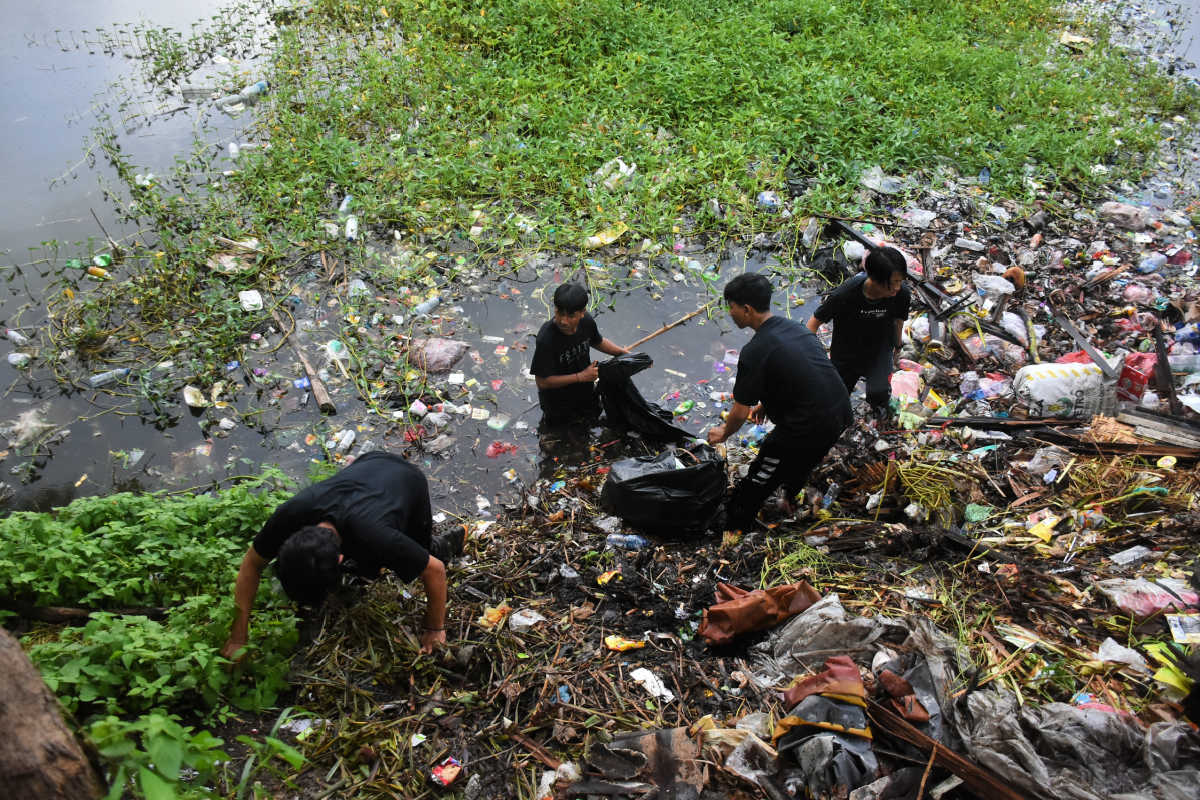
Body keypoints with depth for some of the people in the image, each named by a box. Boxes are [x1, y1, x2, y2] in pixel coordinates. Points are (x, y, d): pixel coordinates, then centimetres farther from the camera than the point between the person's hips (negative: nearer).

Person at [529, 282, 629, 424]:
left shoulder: (586, 322, -19)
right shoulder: (546, 339, -37)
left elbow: (597, 342, 6)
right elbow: (542, 381, -31)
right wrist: (581, 376, -29)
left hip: (585, 392, 5)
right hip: (557, 403, -5)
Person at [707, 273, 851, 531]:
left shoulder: (755, 351, -16)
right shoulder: (795, 327, 9)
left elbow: (740, 412, -8)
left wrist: (723, 433, 12)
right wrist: (766, 403, 33)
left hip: (809, 427, -8)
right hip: (841, 412, 8)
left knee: (756, 482, 8)